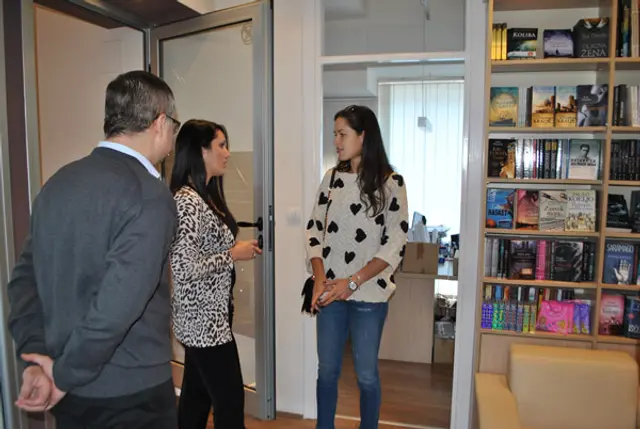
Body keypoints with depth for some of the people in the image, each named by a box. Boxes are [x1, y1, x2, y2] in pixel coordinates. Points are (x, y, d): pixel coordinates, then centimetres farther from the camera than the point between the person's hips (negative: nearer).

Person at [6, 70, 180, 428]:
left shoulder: (59, 182, 3)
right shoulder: (149, 196, -21)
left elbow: (25, 278, 4)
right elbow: (116, 308, -28)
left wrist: (38, 357, 0)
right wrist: (65, 375, -14)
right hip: (131, 394, -6)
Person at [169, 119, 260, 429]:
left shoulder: (205, 195, 8)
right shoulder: (187, 201, -21)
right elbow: (185, 267, -26)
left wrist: (236, 249, 6)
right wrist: (233, 255, -17)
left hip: (206, 316, 9)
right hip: (205, 319, -9)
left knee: (197, 393, 20)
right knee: (230, 397, 1)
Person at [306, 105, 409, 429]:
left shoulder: (390, 182, -7)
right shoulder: (332, 177, 5)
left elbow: (395, 244, -10)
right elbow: (314, 229, 5)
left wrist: (352, 282, -15)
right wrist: (319, 279, -8)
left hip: (369, 293, -3)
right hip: (330, 291, 3)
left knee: (366, 374, 11)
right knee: (327, 370, 14)